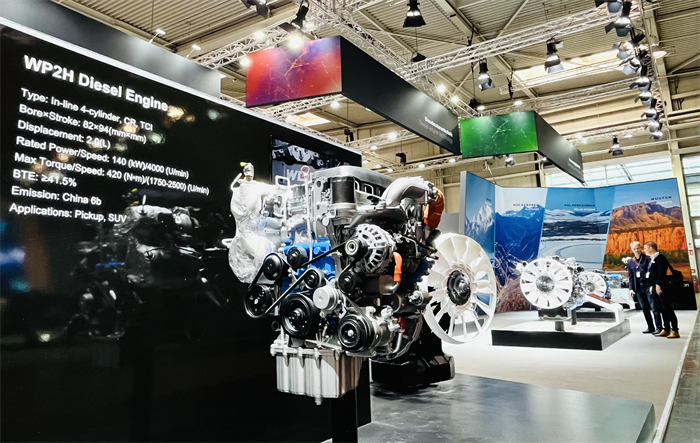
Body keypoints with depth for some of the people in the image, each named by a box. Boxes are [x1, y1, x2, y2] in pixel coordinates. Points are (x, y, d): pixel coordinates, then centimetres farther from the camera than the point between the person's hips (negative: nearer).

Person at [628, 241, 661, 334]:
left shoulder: (647, 258, -2)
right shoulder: (630, 262, 12)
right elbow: (631, 277, 13)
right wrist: (631, 288, 6)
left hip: (648, 286, -5)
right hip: (638, 288, 5)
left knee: (654, 308, -3)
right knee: (645, 309, 9)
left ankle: (659, 327, 4)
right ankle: (650, 328, 17)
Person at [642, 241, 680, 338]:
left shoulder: (660, 257, -10)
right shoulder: (651, 259, 17)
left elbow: (662, 272, -18)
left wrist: (658, 285, -22)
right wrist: (651, 286, 17)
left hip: (661, 288, -9)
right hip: (654, 288, 9)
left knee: (668, 309, -6)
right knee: (662, 310, 12)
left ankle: (675, 331, -4)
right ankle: (666, 330, 17)